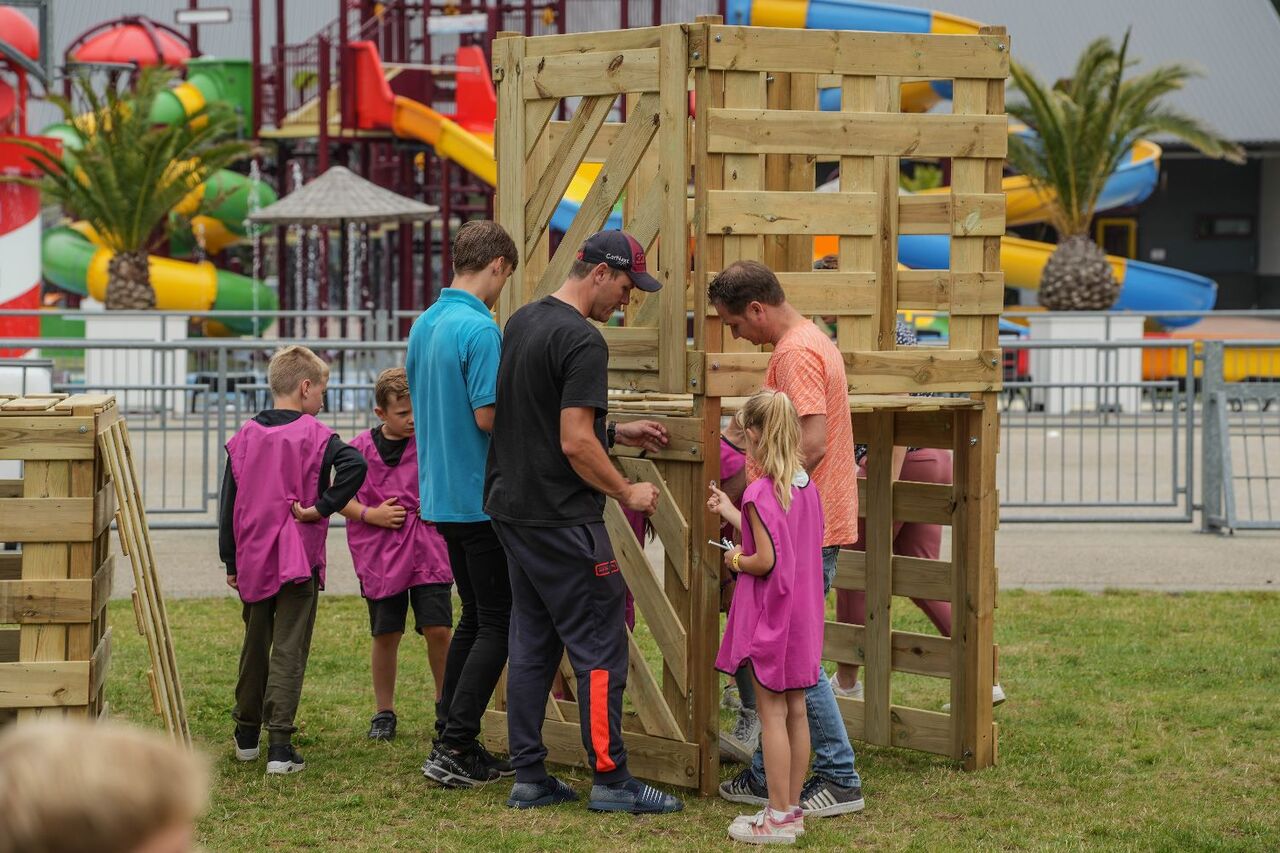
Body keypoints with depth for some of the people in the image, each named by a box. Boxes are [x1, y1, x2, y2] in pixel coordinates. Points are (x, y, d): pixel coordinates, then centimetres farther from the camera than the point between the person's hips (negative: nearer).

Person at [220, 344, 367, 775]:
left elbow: (228, 504, 8)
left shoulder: (244, 437, 5)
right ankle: (279, 743, -9)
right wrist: (321, 508, -18)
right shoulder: (315, 436, -8)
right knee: (289, 651, -3)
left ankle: (247, 734, 29)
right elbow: (355, 465, -28)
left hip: (251, 561, 4)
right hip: (299, 561, -4)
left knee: (255, 646, 19)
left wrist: (231, 562, 14)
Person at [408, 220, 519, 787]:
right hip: (482, 498, -9)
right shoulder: (480, 329, -18)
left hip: (441, 494, 9)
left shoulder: (424, 326, 11)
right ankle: (455, 747, -7)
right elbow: (488, 416, -22)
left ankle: (450, 739, 17)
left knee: (475, 617, 17)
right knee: (498, 624, -3)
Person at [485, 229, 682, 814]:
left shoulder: (522, 322, 13)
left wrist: (616, 433, 22)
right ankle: (610, 779, 1)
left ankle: (529, 778, 15)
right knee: (601, 649, -2)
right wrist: (627, 493, -8)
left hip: (511, 512, 10)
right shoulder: (582, 342, -17)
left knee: (532, 645, 13)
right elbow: (575, 444, -21)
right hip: (562, 521, -10)